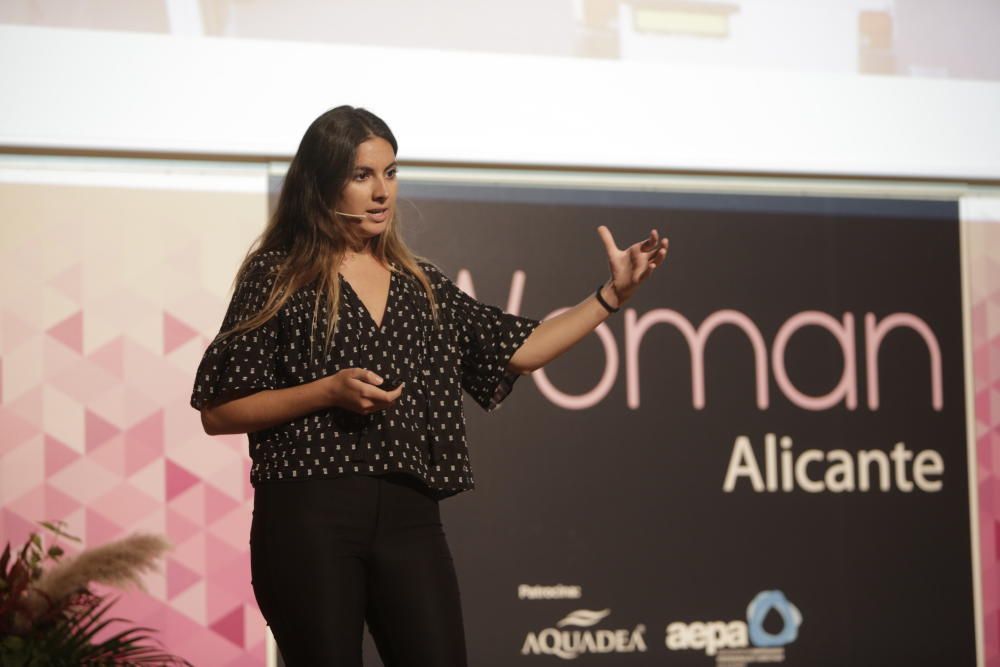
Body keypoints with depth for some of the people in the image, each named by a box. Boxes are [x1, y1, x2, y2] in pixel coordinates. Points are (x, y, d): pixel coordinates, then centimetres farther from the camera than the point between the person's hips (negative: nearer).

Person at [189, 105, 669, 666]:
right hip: (310, 516, -4)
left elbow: (517, 351, 12)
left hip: (409, 519, 4)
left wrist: (613, 295, 5)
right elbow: (218, 414, -1)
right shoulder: (277, 277, 3)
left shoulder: (422, 284, 16)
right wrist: (328, 392, -12)